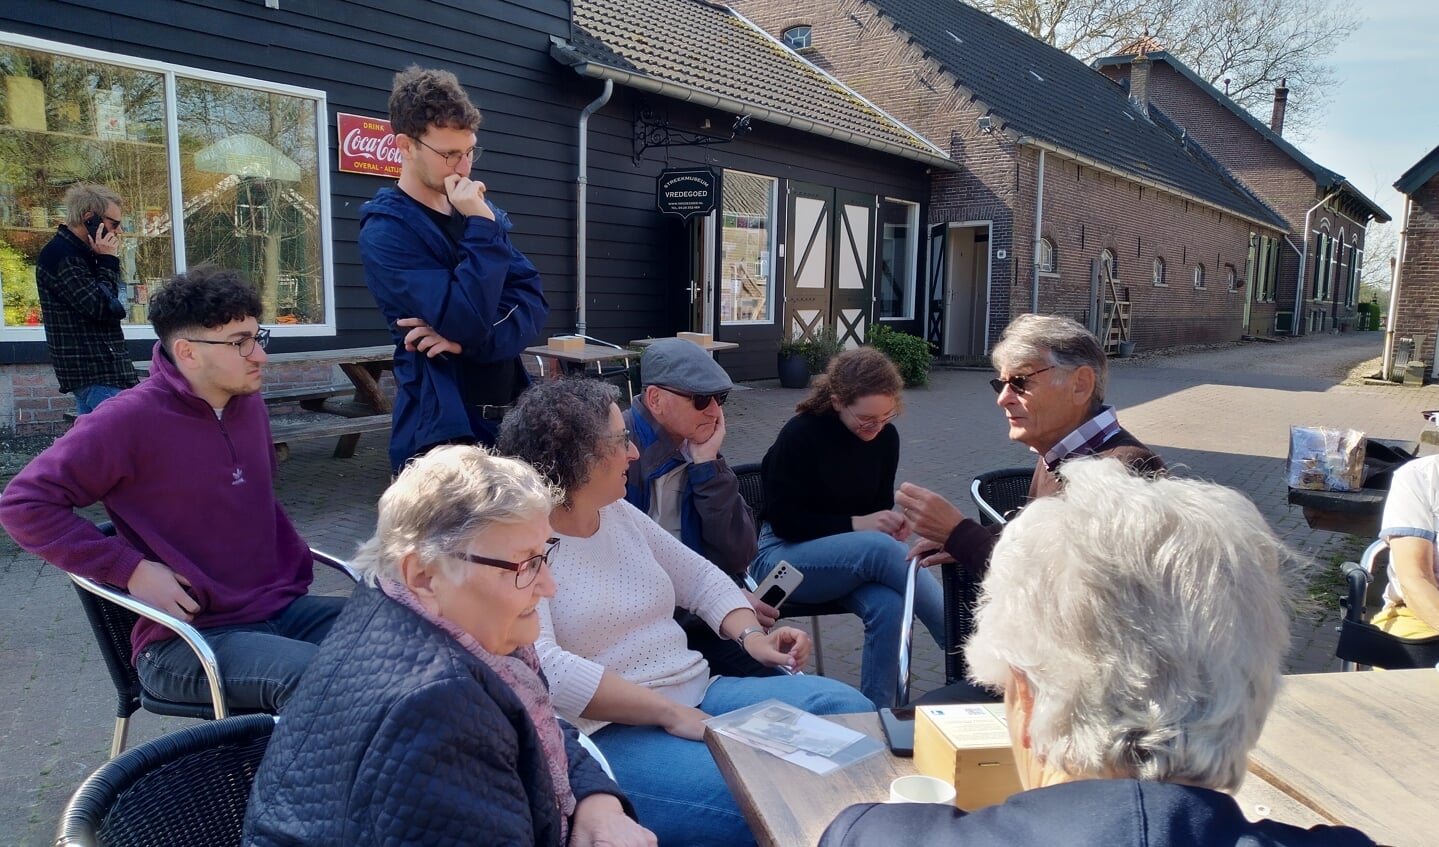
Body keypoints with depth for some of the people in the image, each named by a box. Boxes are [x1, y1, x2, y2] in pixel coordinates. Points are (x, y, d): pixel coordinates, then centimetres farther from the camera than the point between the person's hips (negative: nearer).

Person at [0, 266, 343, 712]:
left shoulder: (250, 406, 8)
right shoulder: (130, 420, -13)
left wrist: (295, 569, 10)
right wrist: (133, 570, -16)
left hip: (281, 610, 7)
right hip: (187, 637, -7)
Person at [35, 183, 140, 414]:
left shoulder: (74, 253, 16)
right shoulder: (61, 257, -14)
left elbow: (114, 307, 16)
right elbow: (101, 307, -20)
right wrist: (108, 262, -13)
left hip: (90, 369, 10)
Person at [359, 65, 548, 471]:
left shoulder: (478, 211, 8)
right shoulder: (386, 232, -13)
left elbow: (532, 299, 0)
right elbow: (468, 320, -22)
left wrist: (474, 337, -16)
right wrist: (482, 228, -19)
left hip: (511, 419, 7)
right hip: (443, 431, -6)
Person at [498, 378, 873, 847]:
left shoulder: (619, 513, 11)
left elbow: (699, 576, 19)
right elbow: (542, 668, -26)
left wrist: (751, 634, -1)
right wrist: (669, 712, -25)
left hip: (699, 696, 8)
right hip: (607, 731, -8)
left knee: (845, 706, -7)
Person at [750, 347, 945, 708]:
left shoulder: (885, 437, 1)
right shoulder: (801, 435, -16)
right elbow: (783, 520, -16)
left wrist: (890, 523, -11)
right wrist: (855, 524, -22)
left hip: (856, 555, 5)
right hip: (784, 554, -5)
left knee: (889, 607, -31)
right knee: (878, 549, -34)